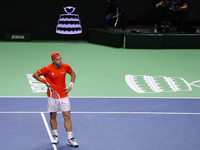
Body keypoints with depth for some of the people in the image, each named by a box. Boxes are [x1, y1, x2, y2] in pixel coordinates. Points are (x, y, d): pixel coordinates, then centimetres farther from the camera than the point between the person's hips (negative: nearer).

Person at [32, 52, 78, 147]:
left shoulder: (66, 67, -5)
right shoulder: (48, 69, -13)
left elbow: (73, 74, 14)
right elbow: (35, 75, -3)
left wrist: (70, 86, 4)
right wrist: (45, 82, -11)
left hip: (63, 96, 1)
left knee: (67, 117, -4)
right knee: (53, 116, 9)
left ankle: (70, 139, -2)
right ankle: (55, 136, 27)